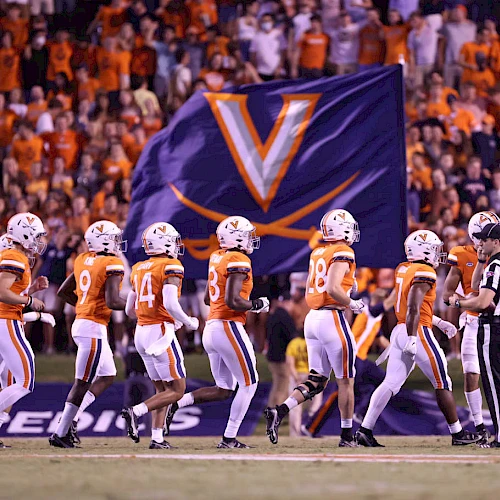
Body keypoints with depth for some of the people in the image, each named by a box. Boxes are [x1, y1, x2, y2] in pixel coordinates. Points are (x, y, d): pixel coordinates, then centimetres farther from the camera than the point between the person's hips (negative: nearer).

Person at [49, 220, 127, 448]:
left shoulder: (83, 261, 11)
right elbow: (112, 302, -21)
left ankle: (72, 420, 11)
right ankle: (60, 433, 0)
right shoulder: (112, 265, -13)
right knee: (82, 383, -3)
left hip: (81, 322, 9)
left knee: (107, 376, 18)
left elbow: (63, 292, 17)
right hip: (94, 328, -9)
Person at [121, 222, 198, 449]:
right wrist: (189, 322, -4)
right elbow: (170, 304, -23)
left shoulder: (139, 269, 14)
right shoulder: (171, 267, -10)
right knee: (177, 390, -1)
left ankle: (157, 438, 5)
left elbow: (129, 310, 18)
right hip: (161, 332, -8)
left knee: (162, 390, 15)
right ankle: (136, 412, -18)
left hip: (141, 332, 8)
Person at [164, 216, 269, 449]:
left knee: (223, 389, 14)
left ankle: (178, 402, -4)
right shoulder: (239, 261, -13)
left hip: (211, 328, 9)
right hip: (228, 327, -9)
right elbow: (233, 301, -22)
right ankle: (229, 438, 1)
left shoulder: (216, 257, 14)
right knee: (248, 384, 3)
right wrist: (257, 305, -5)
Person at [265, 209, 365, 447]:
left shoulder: (317, 255, 14)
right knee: (346, 381, 4)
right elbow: (333, 288, -23)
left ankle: (279, 411, -9)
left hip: (312, 318, 8)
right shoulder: (343, 254, -10)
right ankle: (347, 435, 9)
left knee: (316, 380, 10)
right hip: (332, 318, -8)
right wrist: (352, 304, -8)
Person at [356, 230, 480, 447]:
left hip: (400, 331, 8)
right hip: (418, 332, -8)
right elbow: (413, 308, -22)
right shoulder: (425, 273, -13)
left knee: (390, 383, 4)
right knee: (442, 384, 3)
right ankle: (458, 434, 10)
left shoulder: (402, 269, 14)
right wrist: (412, 339, -24)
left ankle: (365, 430, -4)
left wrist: (439, 322, 27)